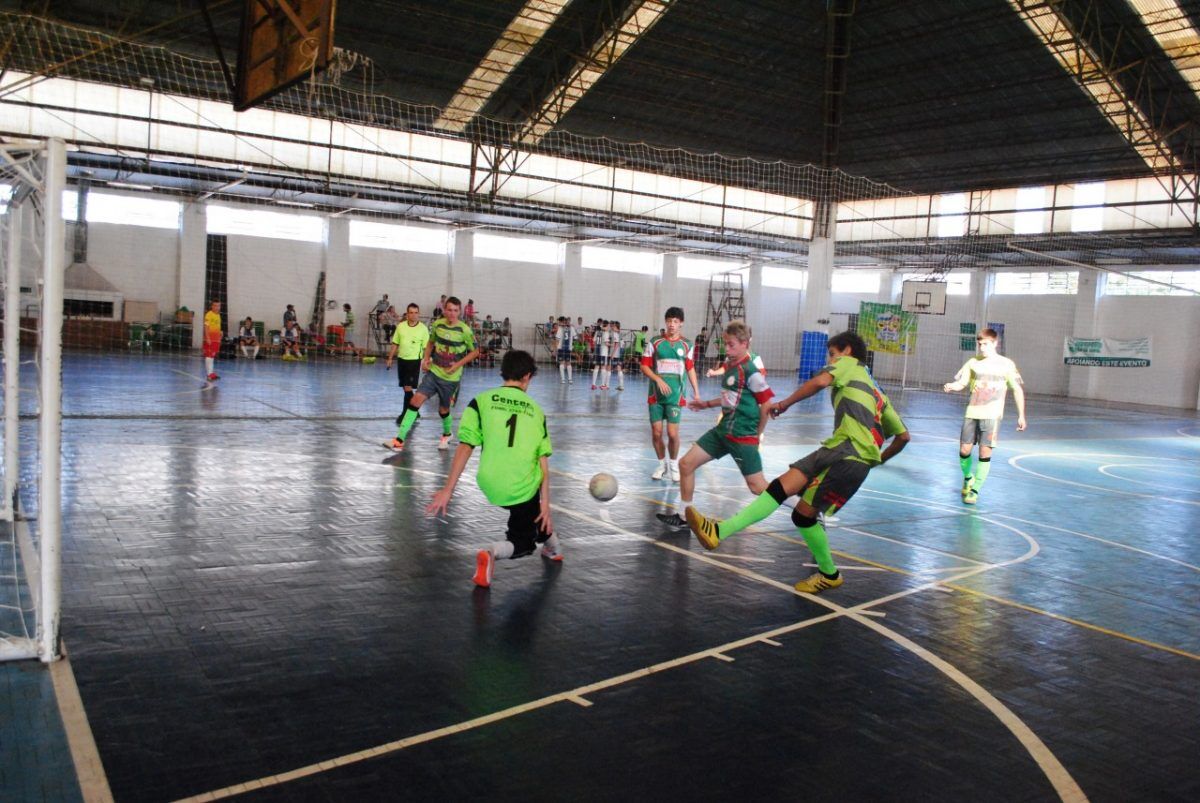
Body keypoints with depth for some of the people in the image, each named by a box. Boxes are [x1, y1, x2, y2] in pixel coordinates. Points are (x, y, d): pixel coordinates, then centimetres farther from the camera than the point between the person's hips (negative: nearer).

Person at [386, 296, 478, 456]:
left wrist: (458, 365, -13)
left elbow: (475, 351, -3)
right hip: (433, 372, 3)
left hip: (451, 377, -3)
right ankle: (400, 440, -12)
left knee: (443, 409, 10)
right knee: (416, 399, -12)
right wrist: (426, 359, 1)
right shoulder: (437, 324, -1)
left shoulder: (464, 330, -12)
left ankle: (447, 434, 44)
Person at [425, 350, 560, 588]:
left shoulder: (481, 401, 2)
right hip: (524, 488, -2)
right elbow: (543, 462, 2)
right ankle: (493, 552, -14)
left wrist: (447, 490, -3)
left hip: (490, 485, 2)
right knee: (523, 543, 16)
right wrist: (545, 504, 3)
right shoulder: (535, 410, 7)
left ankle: (552, 546, 39)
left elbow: (465, 447, -5)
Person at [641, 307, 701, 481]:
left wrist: (696, 392, 10)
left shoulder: (686, 345, 4)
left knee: (672, 433, -7)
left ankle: (674, 464, 16)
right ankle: (662, 464, 23)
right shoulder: (655, 342, 0)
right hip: (656, 394, 0)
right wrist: (658, 380, -15)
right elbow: (644, 366, -1)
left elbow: (690, 369, 12)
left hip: (675, 395, 0)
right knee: (656, 432, 2)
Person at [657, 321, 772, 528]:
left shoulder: (751, 370, -16)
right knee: (686, 464, 5)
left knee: (757, 486, -3)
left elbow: (767, 404, -14)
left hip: (742, 435, -8)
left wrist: (757, 434, -7)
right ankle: (683, 515, 18)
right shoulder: (729, 366, 9)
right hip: (723, 429, 8)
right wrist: (707, 404, 30)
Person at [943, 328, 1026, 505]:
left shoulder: (1006, 364, 0)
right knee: (964, 450, 2)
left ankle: (975, 490, 5)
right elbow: (961, 383, 2)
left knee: (985, 453, -5)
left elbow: (1017, 390, 5)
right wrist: (951, 386, -22)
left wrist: (1021, 415, 3)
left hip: (992, 415, -2)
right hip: (972, 413, 2)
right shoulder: (973, 362, 6)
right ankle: (968, 478, 31)